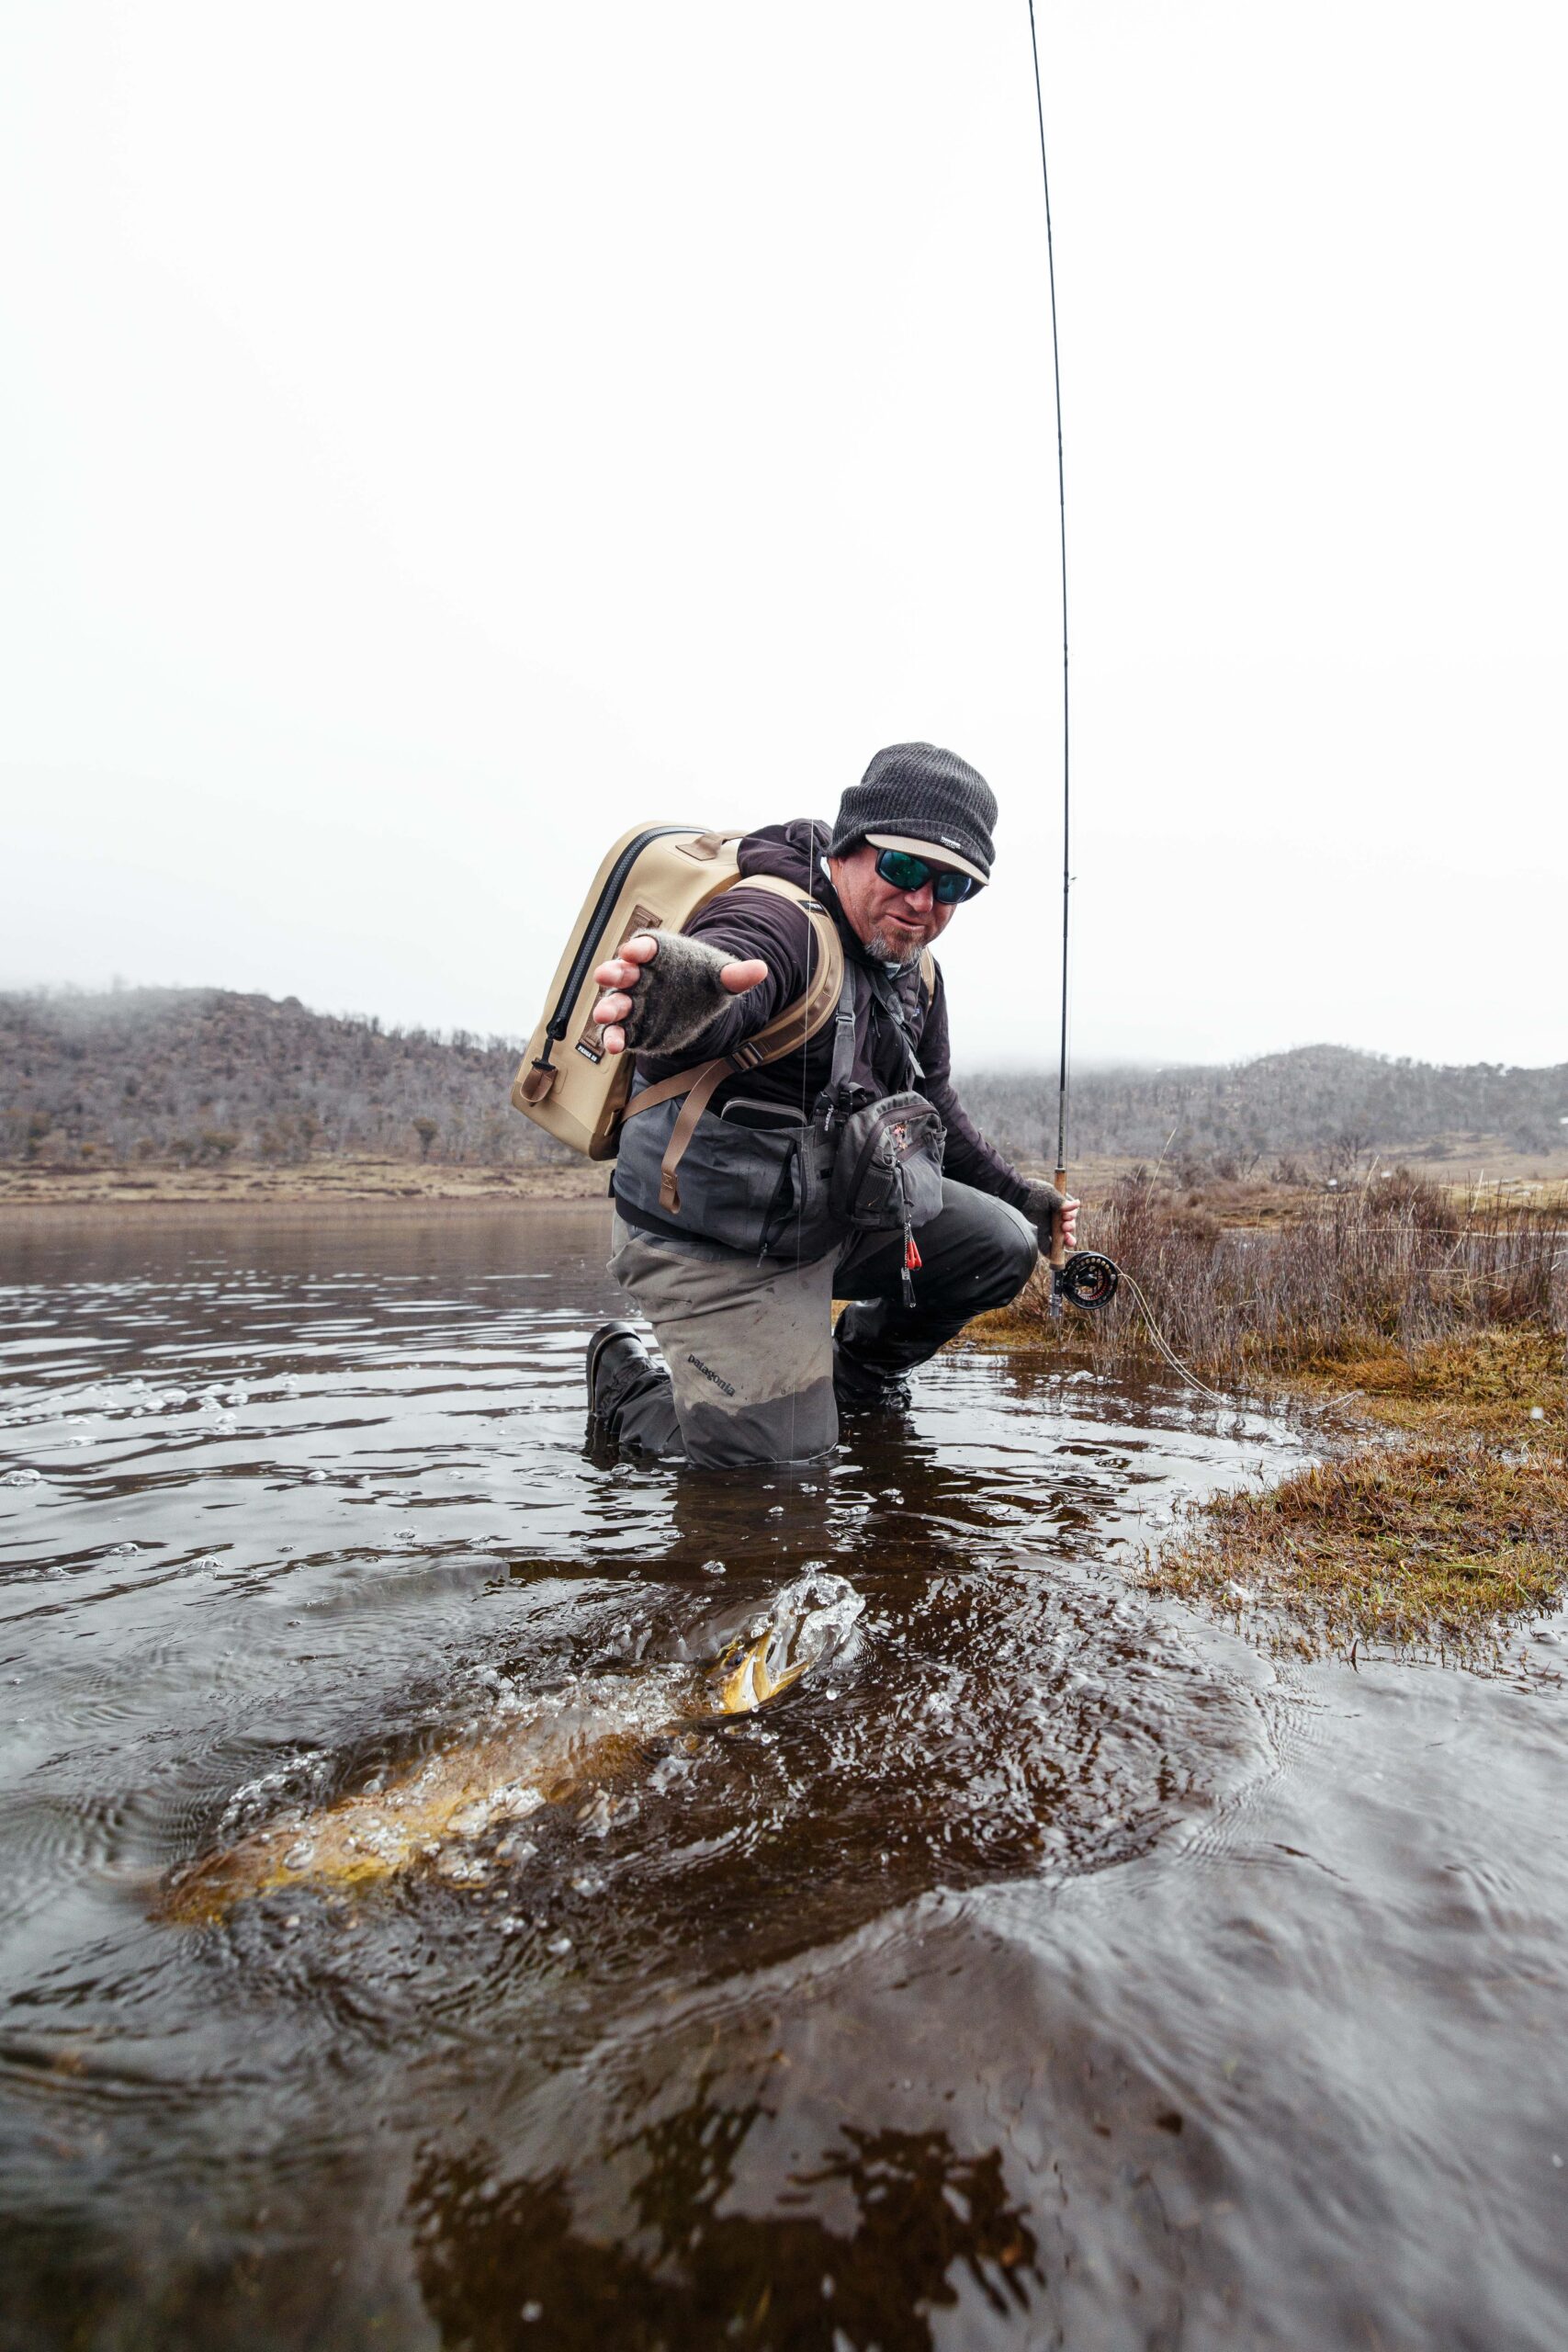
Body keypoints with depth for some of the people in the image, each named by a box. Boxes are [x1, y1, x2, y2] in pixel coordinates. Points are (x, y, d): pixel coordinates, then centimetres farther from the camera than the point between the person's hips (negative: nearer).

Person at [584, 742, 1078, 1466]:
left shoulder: (914, 969, 6)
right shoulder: (777, 919, -23)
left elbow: (926, 1100, 21)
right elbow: (724, 988, -48)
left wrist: (1012, 1191, 24)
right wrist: (679, 1005, -72)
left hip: (828, 1216, 8)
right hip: (716, 1246, -8)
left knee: (1002, 1245, 1)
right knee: (777, 1461, -10)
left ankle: (853, 1376, 24)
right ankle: (625, 1379, 17)